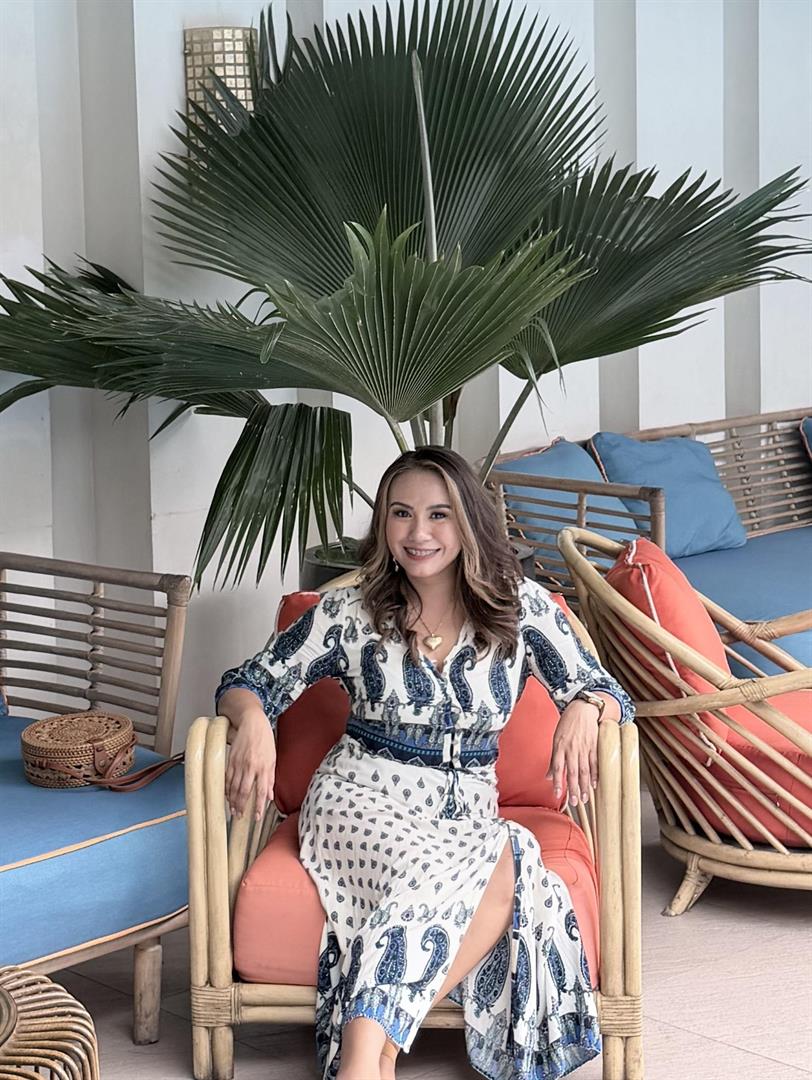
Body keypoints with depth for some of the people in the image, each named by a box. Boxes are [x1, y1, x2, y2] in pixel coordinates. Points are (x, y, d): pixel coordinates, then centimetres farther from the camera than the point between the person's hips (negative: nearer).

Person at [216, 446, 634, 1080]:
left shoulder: (521, 607, 4)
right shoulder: (351, 613, 3)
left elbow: (607, 695, 2)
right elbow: (249, 684, 5)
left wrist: (584, 708, -23)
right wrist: (254, 719, -19)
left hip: (467, 811, 2)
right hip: (362, 800, -2)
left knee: (509, 875, -36)